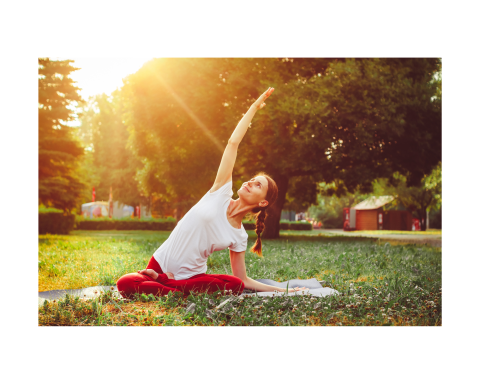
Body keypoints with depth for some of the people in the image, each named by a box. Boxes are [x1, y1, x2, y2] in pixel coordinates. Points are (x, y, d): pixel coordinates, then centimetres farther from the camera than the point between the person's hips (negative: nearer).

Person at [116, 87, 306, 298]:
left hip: (192, 277, 3)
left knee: (235, 285, -30)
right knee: (125, 284, -33)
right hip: (160, 263, -2)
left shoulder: (239, 237, 2)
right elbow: (233, 143, -2)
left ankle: (160, 281, -20)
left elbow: (243, 280, 10)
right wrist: (254, 107, -1)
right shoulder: (222, 193, -2)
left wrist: (278, 290, 3)